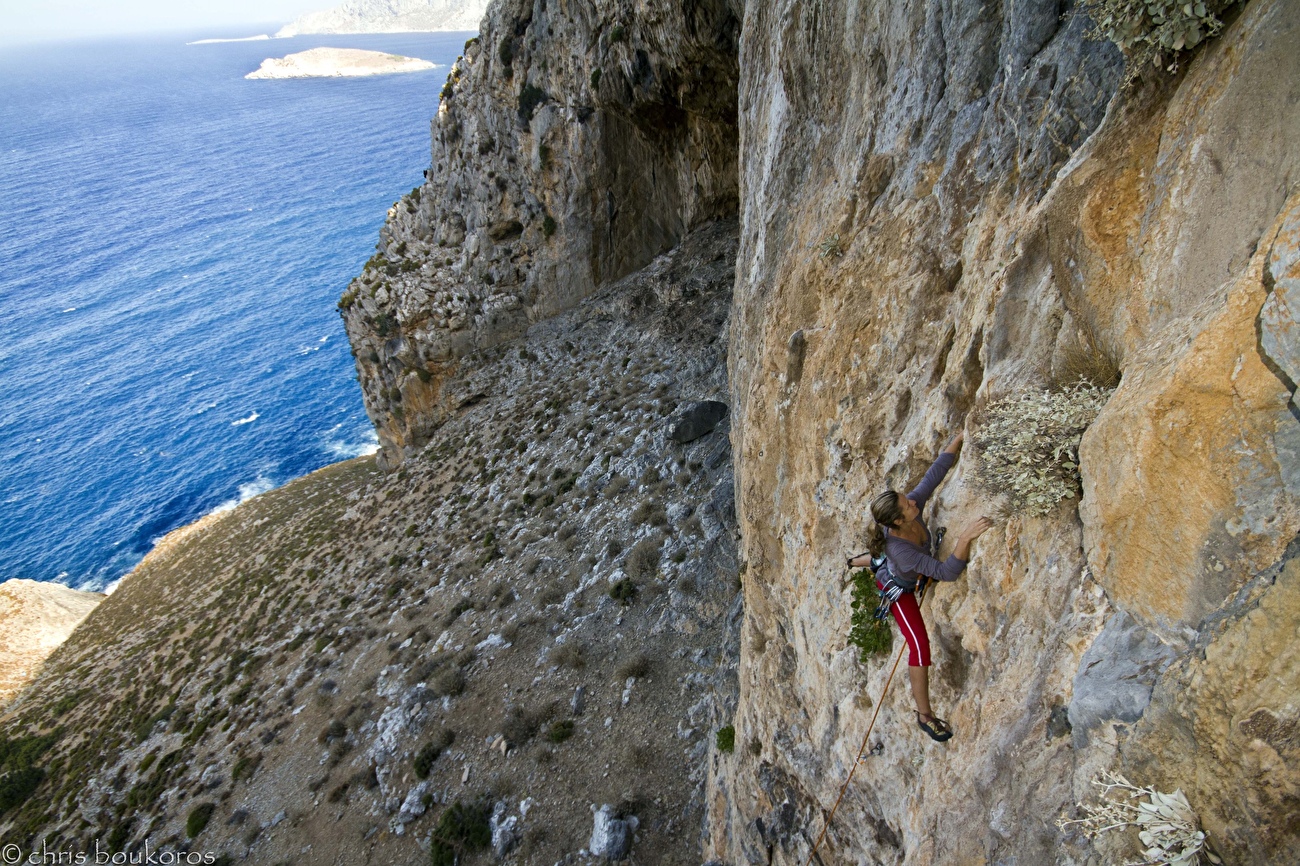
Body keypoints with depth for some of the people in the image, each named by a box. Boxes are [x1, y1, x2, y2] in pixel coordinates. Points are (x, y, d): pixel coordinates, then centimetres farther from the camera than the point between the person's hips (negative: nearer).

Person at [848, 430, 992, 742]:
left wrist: (960, 438, -32)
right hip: (898, 588, -7)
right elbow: (947, 572, -53)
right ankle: (925, 714, 7)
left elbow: (935, 472, -27)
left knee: (882, 558, 43)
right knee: (920, 646, -10)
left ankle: (856, 562, 82)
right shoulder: (899, 550, -50)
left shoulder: (912, 506, -34)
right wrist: (965, 537, -63)